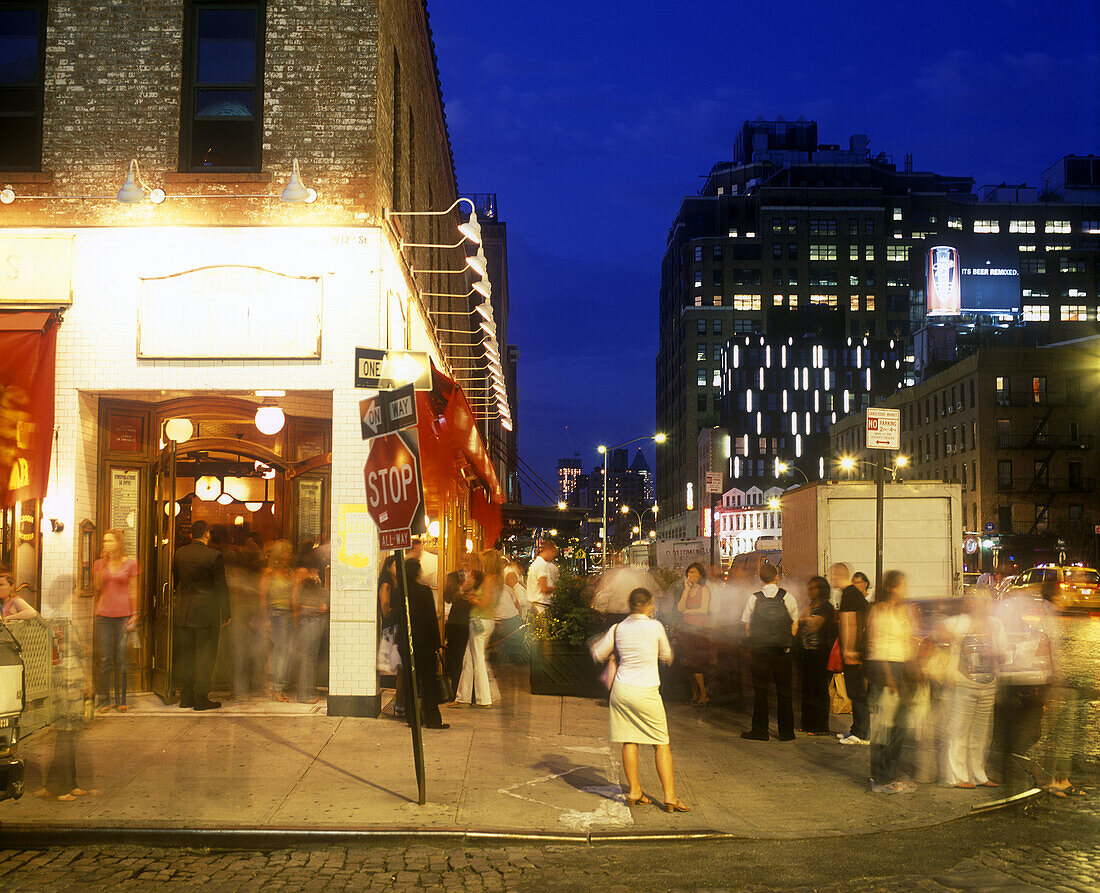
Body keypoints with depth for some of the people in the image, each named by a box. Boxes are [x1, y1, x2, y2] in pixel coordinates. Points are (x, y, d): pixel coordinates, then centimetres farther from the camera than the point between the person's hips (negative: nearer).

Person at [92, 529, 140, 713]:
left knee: (121, 658, 0)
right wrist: (103, 566, -3)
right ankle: (104, 701, 6)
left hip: (123, 614, -2)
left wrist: (134, 614, -2)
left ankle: (121, 700, 7)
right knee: (104, 659, 1)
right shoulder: (99, 564, 10)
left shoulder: (130, 563, 3)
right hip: (103, 615, 2)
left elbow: (133, 591, 4)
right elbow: (96, 588, 4)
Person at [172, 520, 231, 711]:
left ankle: (185, 696, 17)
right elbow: (221, 587, -9)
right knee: (205, 655, 1)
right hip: (206, 614, -5)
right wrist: (225, 614, -3)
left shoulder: (180, 553, 3)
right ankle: (201, 698, 1)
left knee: (186, 655, 13)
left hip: (184, 613, 5)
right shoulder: (214, 556, -12)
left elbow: (174, 581, 13)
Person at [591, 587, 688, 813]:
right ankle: (670, 796, 1)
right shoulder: (655, 627, -7)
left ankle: (634, 791, 13)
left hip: (621, 690, 4)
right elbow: (667, 657, 7)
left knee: (629, 742, 10)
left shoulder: (618, 629, 2)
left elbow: (598, 655, 11)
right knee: (662, 744, 4)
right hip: (646, 692, -4)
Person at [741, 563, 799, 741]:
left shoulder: (754, 598, -3)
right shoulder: (787, 597, -3)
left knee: (760, 691, 6)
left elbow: (747, 627, 2)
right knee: (784, 691, 7)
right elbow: (795, 625, 2)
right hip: (783, 650, 0)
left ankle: (759, 730, 7)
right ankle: (786, 731, 9)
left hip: (759, 651, 0)